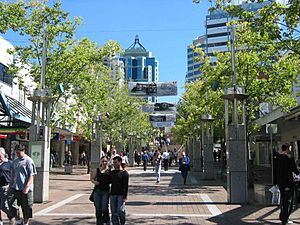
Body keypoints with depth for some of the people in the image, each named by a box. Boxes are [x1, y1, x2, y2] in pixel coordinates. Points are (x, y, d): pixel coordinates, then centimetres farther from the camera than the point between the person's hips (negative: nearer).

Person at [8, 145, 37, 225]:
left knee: (26, 206, 4)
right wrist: (10, 185, 16)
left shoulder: (29, 161, -7)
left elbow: (31, 175, -11)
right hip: (15, 188, 5)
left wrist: (27, 187, -19)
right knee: (11, 203, -5)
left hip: (25, 189, -5)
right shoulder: (15, 161, 12)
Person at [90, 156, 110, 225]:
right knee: (98, 209, 8)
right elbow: (92, 179, 13)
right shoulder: (97, 170, 8)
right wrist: (94, 182, -5)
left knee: (104, 208, -8)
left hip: (105, 191, -3)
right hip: (97, 191, 3)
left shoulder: (110, 171, 1)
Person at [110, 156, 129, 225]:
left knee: (120, 211, -12)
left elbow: (126, 186, -6)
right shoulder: (112, 173, 13)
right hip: (112, 195, 5)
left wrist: (125, 196, -11)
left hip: (121, 195, -5)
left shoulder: (124, 173, -2)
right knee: (114, 213, 5)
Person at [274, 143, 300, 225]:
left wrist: (275, 183, 15)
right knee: (288, 200, 2)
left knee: (283, 198, 20)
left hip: (280, 182, 6)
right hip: (288, 182, -6)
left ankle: (282, 216, 26)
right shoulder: (289, 158, -13)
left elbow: (274, 172, 9)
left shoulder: (276, 158, 5)